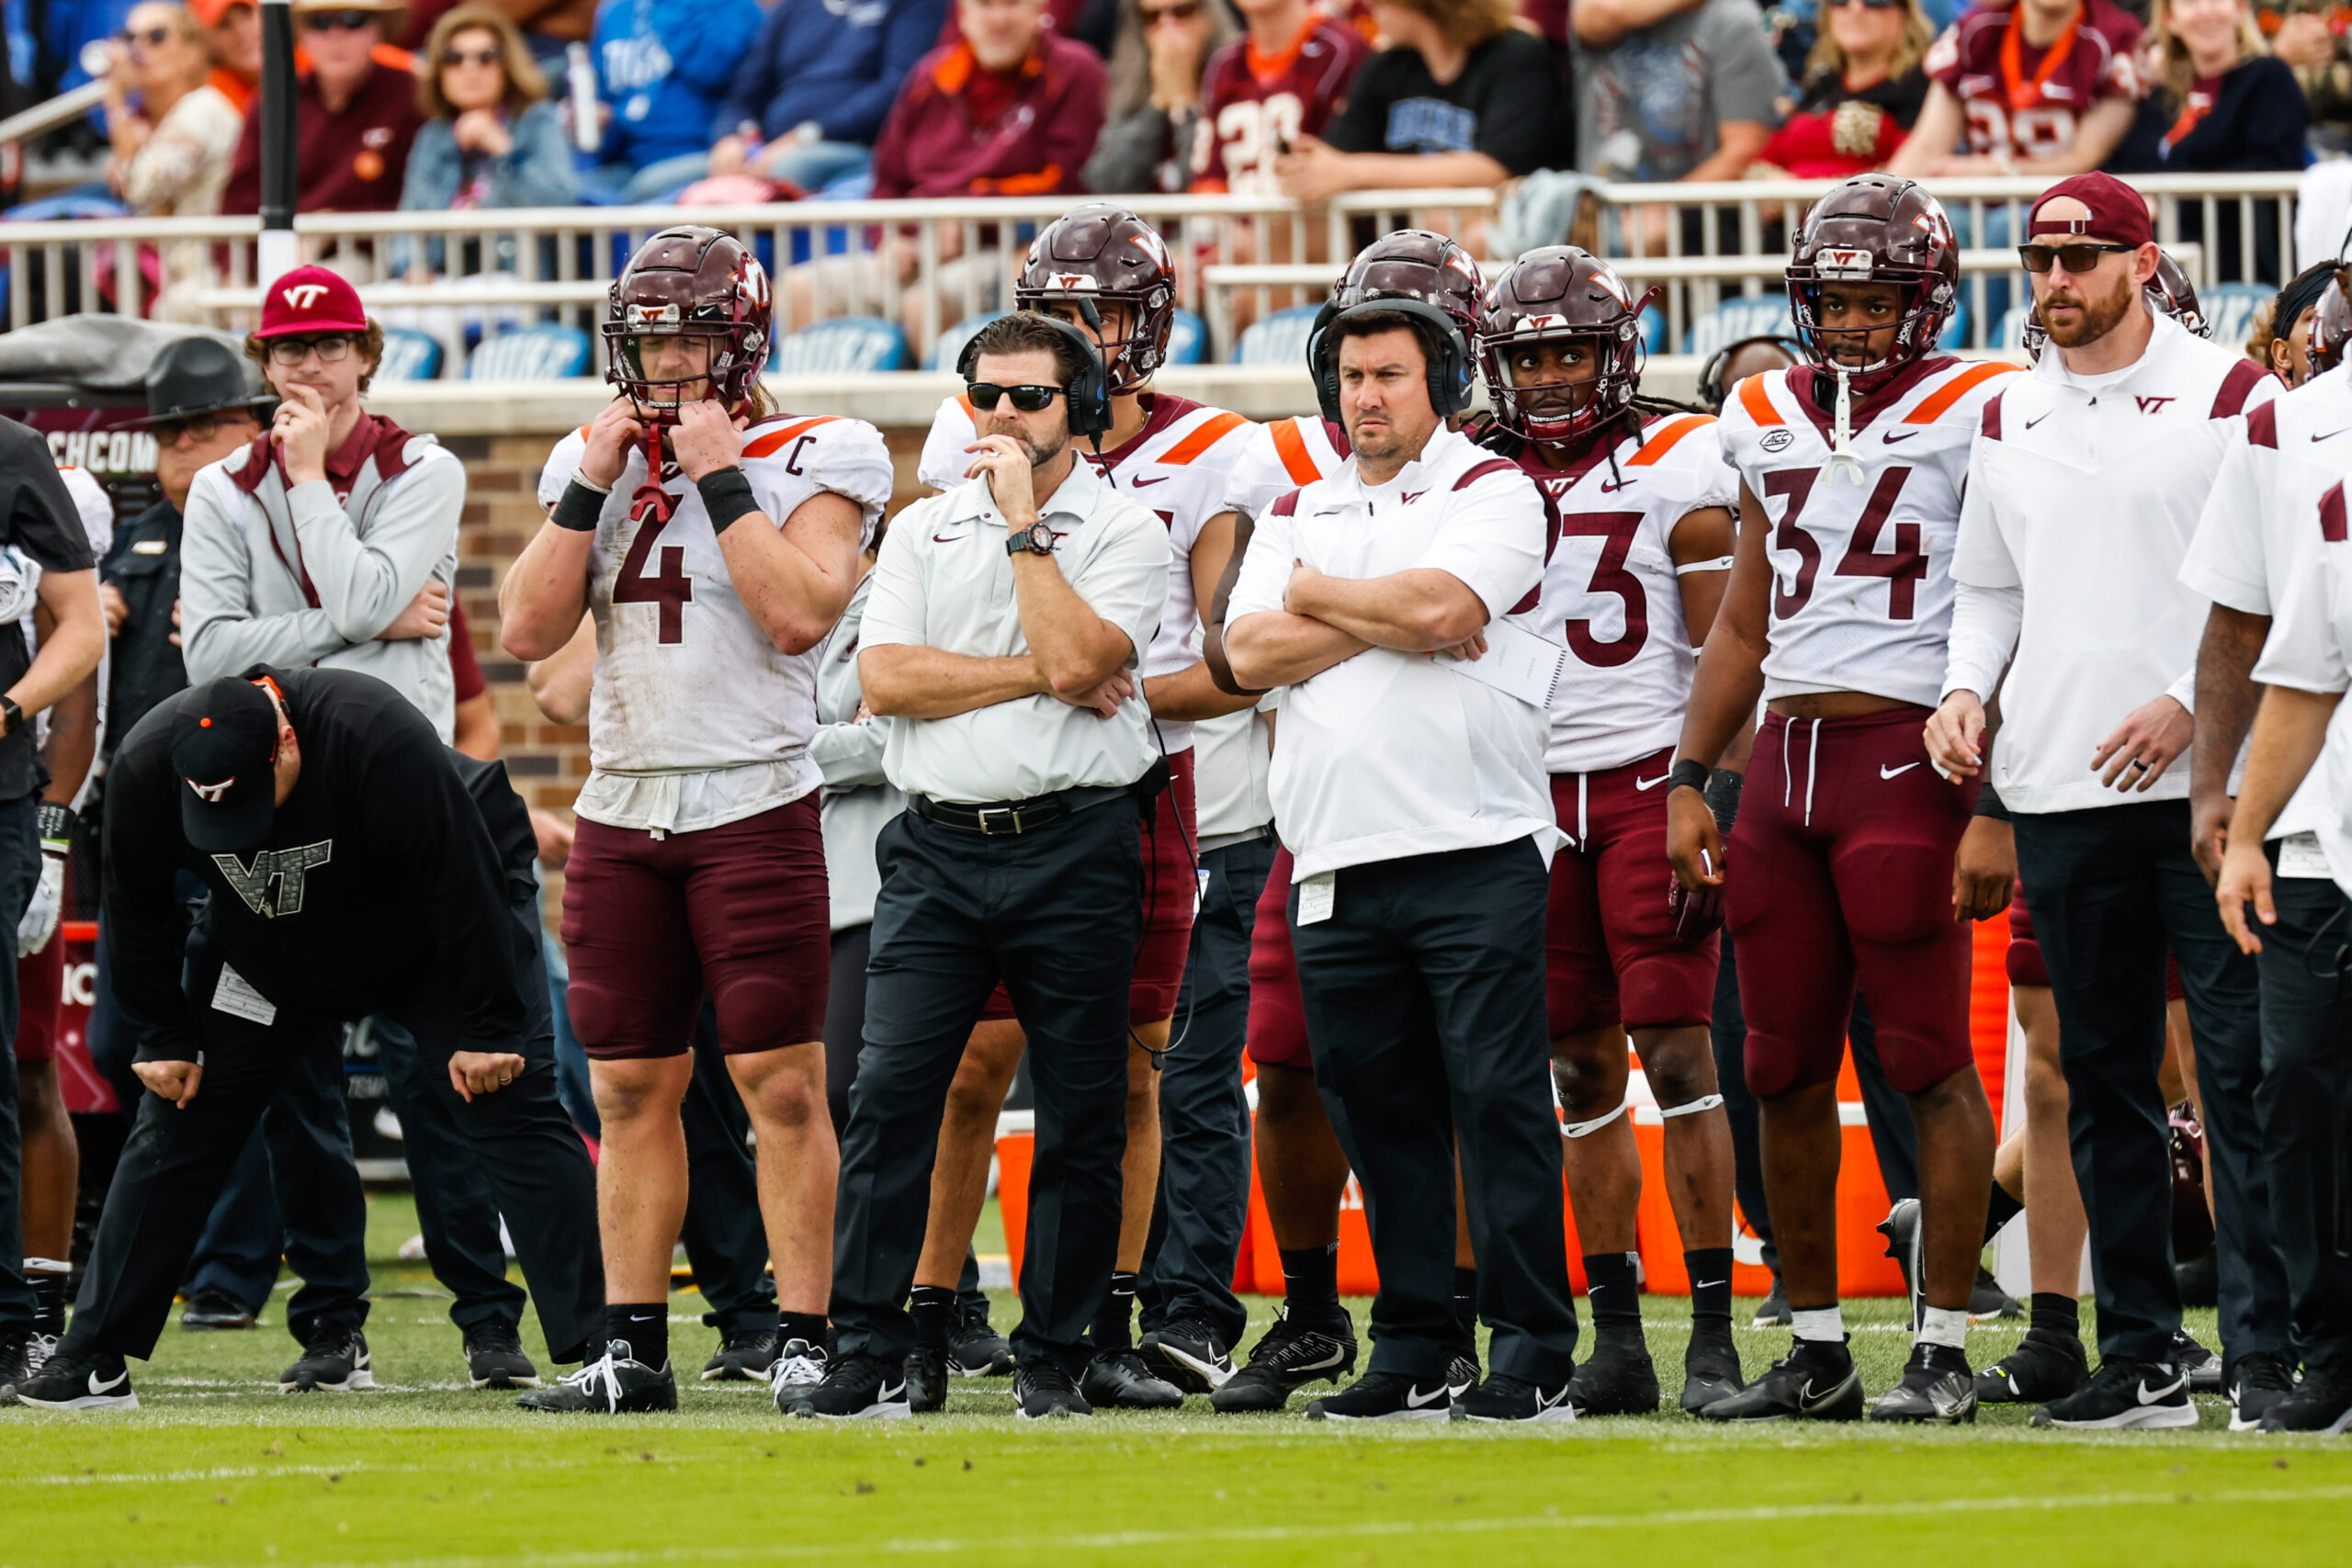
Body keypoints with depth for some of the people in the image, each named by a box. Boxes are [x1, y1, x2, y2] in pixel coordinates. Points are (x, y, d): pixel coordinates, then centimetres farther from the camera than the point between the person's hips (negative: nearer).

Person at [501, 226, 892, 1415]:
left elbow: (801, 612, -16)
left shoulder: (816, 460, -1)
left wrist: (721, 478, -13)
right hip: (622, 811, 5)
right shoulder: (589, 460, 12)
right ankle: (633, 1350, 10)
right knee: (632, 1091, 6)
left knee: (782, 1085, -7)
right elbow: (528, 630, 4)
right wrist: (593, 485, -3)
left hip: (755, 804, -5)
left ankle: (802, 1341, -4)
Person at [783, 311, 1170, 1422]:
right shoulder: (922, 531, 13)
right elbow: (885, 677, -1)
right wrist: (1040, 676, -8)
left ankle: (1053, 1359, 10)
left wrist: (1024, 522, -9)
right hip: (939, 844, 2)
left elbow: (1076, 654, -14)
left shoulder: (1123, 531, 3)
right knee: (889, 1099, -6)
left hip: (1075, 842, -2)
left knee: (1079, 1117, 2)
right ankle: (867, 1359, -4)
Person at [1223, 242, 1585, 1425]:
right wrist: (1389, 624, -7)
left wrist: (1318, 596, 0)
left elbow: (1440, 602, -15)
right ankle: (1414, 1351, 12)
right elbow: (1249, 653, 4)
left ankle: (1533, 1351, -7)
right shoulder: (1298, 515, 18)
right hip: (1337, 862, 5)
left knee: (1498, 1099, -8)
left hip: (1475, 851, -5)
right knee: (1379, 1111, 6)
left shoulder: (1491, 494, 3)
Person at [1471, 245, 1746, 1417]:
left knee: (1677, 1053, -9)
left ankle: (1712, 1331, -9)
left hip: (1648, 782, -4)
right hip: (1532, 795, 4)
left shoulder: (1675, 467, -1)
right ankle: (1615, 1333, 7)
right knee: (1582, 1074, 4)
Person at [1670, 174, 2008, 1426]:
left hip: (1907, 757, -6)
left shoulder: (1969, 418, -4)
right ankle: (1815, 1348, 15)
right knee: (1786, 1067, 7)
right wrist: (1689, 778, 15)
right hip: (1787, 755, 6)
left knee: (1929, 1060, -5)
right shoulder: (1768, 423, 15)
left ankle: (1943, 1350, -1)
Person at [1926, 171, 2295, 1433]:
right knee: (2103, 1079, 8)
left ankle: (2264, 1349, -8)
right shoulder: (2009, 418, 14)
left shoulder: (2229, 394, -2)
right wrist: (1967, 690, 6)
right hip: (2062, 793, 5)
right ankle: (2140, 1352, 13)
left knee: (2241, 1068, -7)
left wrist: (2190, 704, -14)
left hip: (2200, 777, -5)